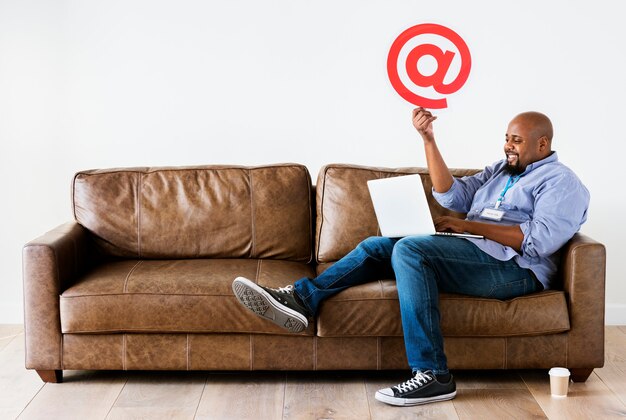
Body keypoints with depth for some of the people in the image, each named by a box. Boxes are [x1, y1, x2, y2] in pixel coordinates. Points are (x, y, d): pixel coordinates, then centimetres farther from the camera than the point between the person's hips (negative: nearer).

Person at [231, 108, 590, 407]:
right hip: (472, 252, 9)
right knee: (378, 246, 1)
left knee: (409, 249, -28)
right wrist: (429, 139, 6)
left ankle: (433, 376, -32)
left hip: (513, 268, -9)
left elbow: (541, 241, -16)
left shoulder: (561, 181, 0)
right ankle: (301, 299, -15)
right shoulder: (502, 170, 26)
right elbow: (452, 196, 15)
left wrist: (469, 225, -14)